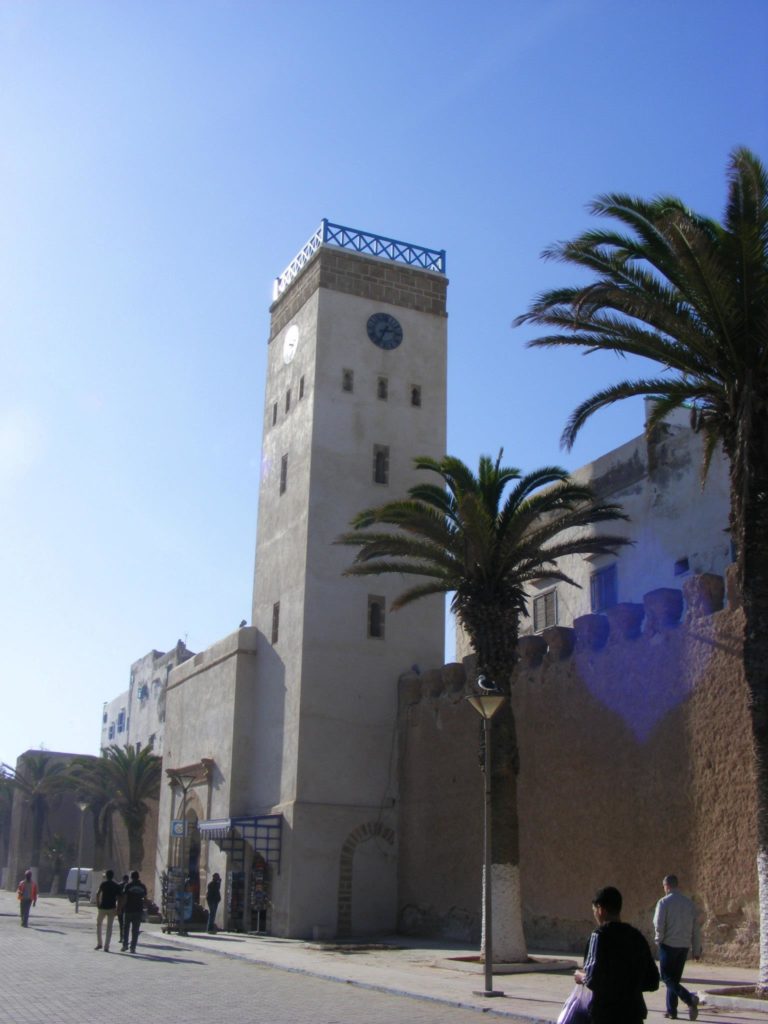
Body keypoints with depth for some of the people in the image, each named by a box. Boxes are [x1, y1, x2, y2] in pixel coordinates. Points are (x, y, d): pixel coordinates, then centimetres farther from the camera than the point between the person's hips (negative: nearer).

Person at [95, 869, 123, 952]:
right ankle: (106, 947, 1)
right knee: (109, 927, 6)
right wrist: (118, 908, 4)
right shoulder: (117, 886, 4)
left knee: (98, 924, 18)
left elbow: (98, 894, -13)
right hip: (112, 908, 2)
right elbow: (119, 898, 0)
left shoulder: (103, 884, -2)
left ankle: (99, 943, 13)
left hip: (102, 907, -2)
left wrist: (98, 904, -3)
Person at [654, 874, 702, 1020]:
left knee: (667, 977, 0)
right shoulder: (689, 903, 7)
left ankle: (690, 998, -21)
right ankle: (671, 1011, 15)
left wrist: (659, 940, 3)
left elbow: (659, 924, -15)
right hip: (684, 946, 6)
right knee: (675, 978, 15)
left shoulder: (664, 902, -8)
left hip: (669, 945, -6)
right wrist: (696, 949, 13)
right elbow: (695, 928, 8)